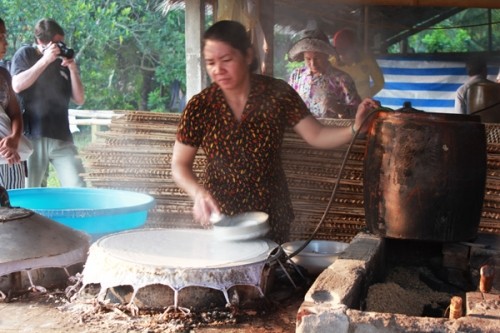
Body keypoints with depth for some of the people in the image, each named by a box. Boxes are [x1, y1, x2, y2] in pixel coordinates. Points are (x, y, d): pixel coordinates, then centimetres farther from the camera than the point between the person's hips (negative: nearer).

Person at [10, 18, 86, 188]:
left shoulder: (64, 61, 14)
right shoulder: (25, 54, 6)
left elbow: (79, 99, 11)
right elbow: (17, 86, -11)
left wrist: (73, 69, -3)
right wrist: (45, 60, -13)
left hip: (61, 137, 3)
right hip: (32, 136, -3)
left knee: (78, 189, -4)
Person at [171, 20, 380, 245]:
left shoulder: (277, 94, -8)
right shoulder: (199, 107, -9)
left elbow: (316, 136, -6)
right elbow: (180, 165, -2)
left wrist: (355, 129, -22)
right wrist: (198, 192, -20)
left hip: (272, 216, 1)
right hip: (220, 218, -1)